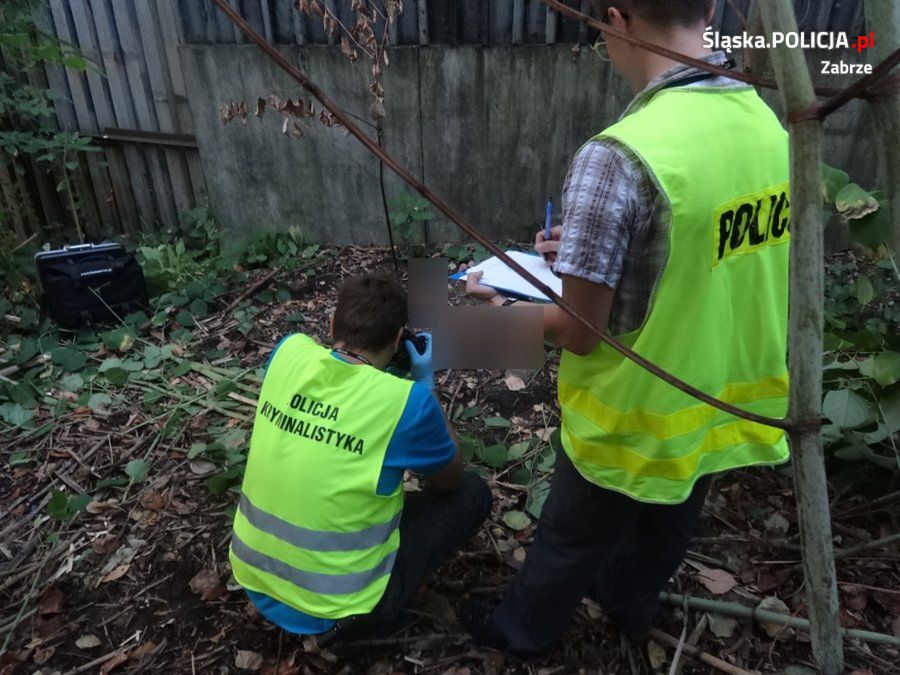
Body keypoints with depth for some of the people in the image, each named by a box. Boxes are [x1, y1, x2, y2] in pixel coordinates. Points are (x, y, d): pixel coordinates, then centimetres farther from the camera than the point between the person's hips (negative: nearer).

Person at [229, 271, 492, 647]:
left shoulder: (289, 350, -10)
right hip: (329, 606, -5)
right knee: (473, 492, 7)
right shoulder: (407, 400, -23)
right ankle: (363, 616, 6)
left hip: (253, 578, 6)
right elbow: (449, 480, -2)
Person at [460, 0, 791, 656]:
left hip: (638, 416, -6)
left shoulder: (619, 156, -30)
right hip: (729, 400, 7)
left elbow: (579, 334, -24)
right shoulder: (768, 125, -5)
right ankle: (630, 604, 59)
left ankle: (521, 629, 48)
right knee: (667, 526, 31)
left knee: (573, 540, 20)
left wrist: (500, 301, -7)